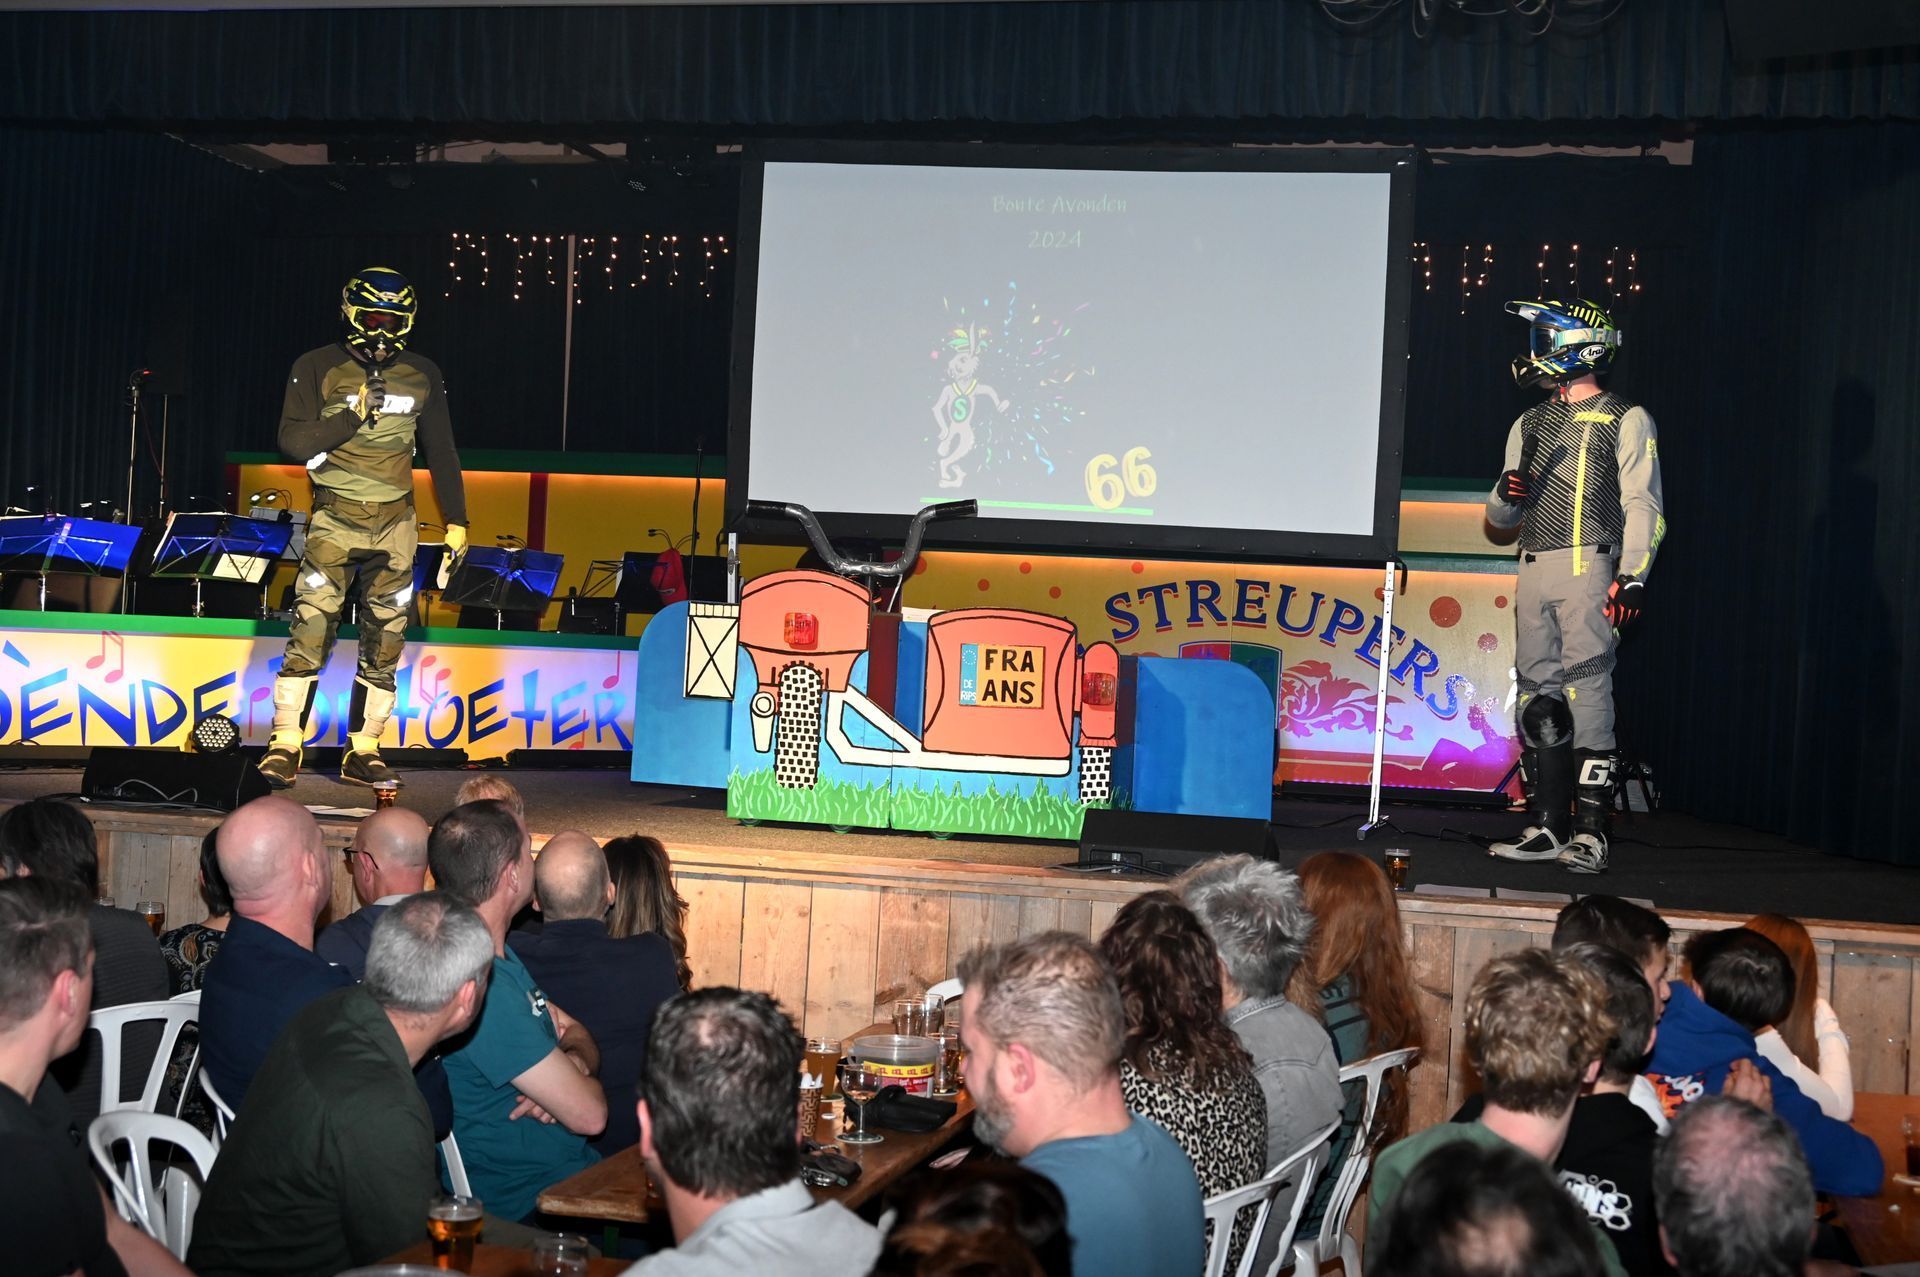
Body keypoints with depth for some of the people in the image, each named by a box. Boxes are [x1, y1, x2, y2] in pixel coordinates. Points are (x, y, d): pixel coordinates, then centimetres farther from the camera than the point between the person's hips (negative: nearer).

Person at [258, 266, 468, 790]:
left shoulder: (422, 375, 8)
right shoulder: (317, 368, -1)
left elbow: (441, 452, 15)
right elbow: (293, 441, -8)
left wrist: (456, 521, 12)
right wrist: (354, 414, -17)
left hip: (395, 520, 3)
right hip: (336, 516, -3)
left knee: (385, 640, 3)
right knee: (310, 629, -10)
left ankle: (362, 752, 10)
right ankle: (284, 746, -3)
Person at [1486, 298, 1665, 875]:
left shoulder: (1626, 420, 3)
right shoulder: (1530, 424, 21)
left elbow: (1643, 506, -5)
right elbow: (1500, 516, 23)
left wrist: (1633, 576, -16)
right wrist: (1506, 495, 0)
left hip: (1587, 568, -6)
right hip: (1533, 572, 6)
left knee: (1586, 687, -12)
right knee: (1537, 694, 4)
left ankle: (1590, 831, -11)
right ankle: (1545, 826, 9)